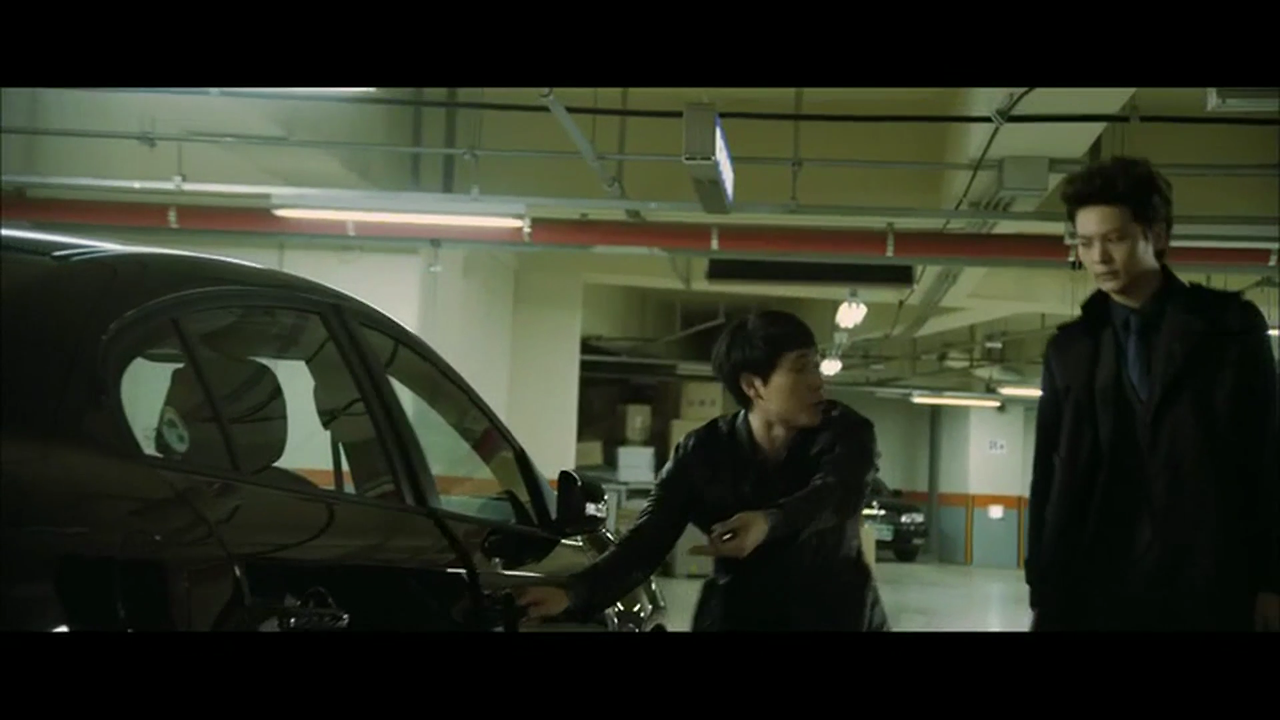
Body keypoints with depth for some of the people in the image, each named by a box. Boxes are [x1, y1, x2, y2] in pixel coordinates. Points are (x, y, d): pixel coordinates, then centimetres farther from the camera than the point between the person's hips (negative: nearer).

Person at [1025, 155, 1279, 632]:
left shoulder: (1234, 326, 4)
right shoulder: (1069, 349, 10)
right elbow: (1049, 477, 10)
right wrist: (1043, 590, 6)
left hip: (1209, 587, -2)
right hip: (1092, 591, 2)